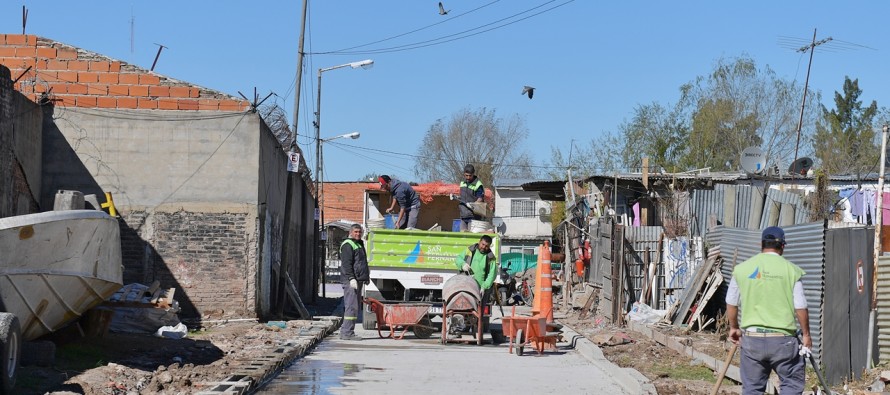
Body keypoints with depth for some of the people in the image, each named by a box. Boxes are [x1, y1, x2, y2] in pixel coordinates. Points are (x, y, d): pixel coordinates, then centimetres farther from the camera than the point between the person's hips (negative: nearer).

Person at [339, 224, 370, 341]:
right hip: (350, 281, -10)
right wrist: (351, 278, -24)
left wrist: (367, 275, 26)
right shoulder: (348, 245, -9)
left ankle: (345, 331, 16)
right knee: (352, 306, -13)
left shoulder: (359, 244, 23)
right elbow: (346, 264, -18)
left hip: (358, 280, 10)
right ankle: (347, 333, -14)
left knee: (356, 306, 11)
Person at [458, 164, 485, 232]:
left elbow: (480, 199, -14)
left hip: (473, 215, -7)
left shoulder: (478, 185, -8)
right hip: (463, 215, 7)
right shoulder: (462, 183, 15)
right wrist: (456, 197, 11)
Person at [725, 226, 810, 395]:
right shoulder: (791, 270, -5)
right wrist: (806, 335, 10)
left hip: (751, 338, 2)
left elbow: (731, 304, 10)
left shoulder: (742, 269, 3)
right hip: (783, 339, -2)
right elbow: (800, 308, -4)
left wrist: (734, 327, 26)